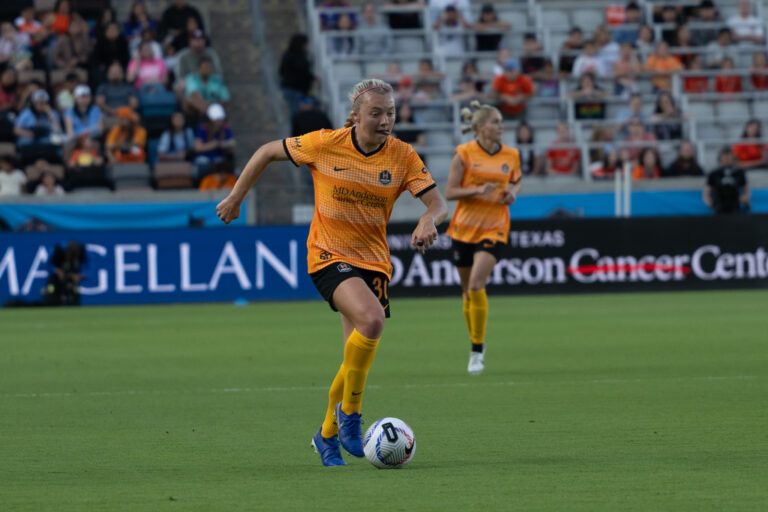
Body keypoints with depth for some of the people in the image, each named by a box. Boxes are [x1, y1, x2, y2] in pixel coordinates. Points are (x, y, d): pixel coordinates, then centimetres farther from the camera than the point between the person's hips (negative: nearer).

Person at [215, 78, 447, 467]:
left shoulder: (402, 156, -5)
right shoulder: (325, 144, -11)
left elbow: (438, 204, -8)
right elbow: (267, 152, 3)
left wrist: (428, 221, -32)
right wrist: (235, 198, 8)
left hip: (374, 260, 4)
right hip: (329, 255, -4)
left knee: (357, 358, 4)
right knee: (371, 319, -31)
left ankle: (328, 434, 28)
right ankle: (350, 411, -14)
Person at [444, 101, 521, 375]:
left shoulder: (511, 155, 1)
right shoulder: (464, 154, -7)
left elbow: (517, 179, 21)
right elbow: (449, 192, -7)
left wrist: (513, 191, -1)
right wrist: (477, 190, -23)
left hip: (494, 229, -1)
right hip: (465, 227, 1)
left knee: (476, 285, -19)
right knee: (467, 291, 10)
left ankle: (477, 351, -10)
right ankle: (476, 343, 31)